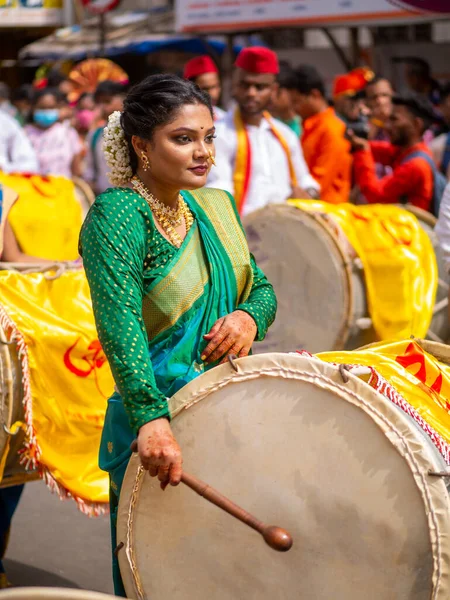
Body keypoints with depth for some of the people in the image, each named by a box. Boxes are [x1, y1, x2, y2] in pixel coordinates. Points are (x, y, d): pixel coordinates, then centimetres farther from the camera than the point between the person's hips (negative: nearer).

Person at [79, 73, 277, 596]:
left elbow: (261, 287, 17)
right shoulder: (117, 212, -14)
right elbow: (119, 319, -26)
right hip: (159, 431, -7)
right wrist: (151, 418, -37)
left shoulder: (216, 206, 9)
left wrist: (249, 316, -8)